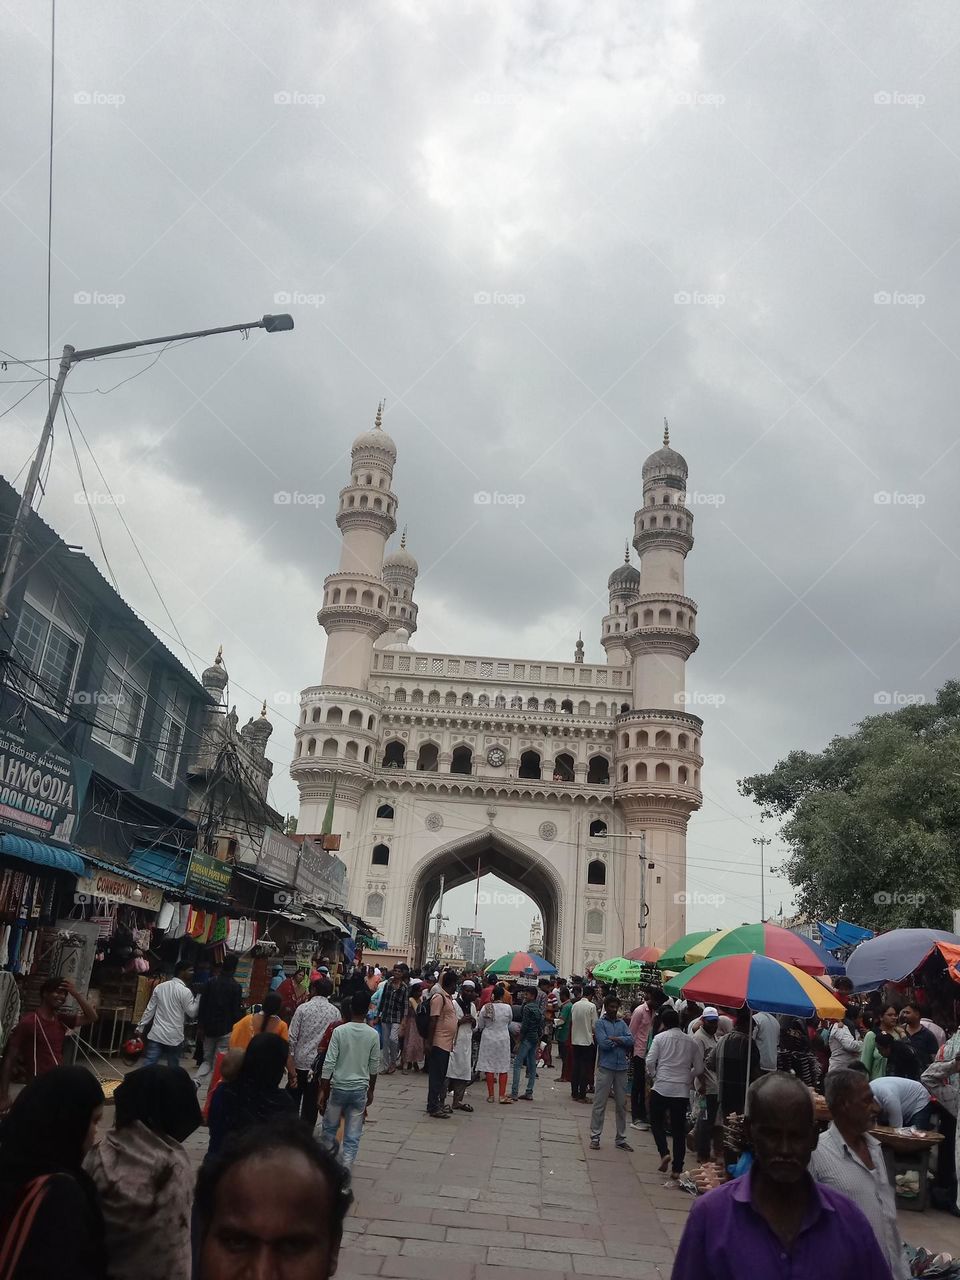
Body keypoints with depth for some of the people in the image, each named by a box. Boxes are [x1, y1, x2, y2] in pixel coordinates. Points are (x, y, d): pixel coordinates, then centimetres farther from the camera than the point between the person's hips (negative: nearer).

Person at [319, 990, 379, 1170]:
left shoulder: (339, 1031, -11)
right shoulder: (373, 1035, -6)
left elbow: (329, 1063, -11)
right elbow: (374, 1067, 2)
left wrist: (322, 1090, -2)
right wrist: (370, 1091, 15)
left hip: (338, 1087, -1)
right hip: (360, 1089, 1)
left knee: (330, 1127, 20)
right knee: (353, 1135, 8)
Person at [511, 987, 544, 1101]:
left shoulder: (527, 1007, -13)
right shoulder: (540, 1008, 11)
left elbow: (524, 1026, -16)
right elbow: (541, 1025, 13)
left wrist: (519, 1041, -10)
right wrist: (539, 1039, 18)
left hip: (527, 1038, -8)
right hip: (536, 1039, 8)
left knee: (517, 1064, -5)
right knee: (532, 1065, 10)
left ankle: (514, 1093, -8)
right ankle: (529, 1093, 13)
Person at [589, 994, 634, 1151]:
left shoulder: (622, 1023, 11)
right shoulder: (600, 1023, -1)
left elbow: (631, 1040, -4)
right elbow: (603, 1043, -14)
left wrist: (613, 1039, -12)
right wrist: (621, 1041, -4)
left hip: (621, 1067, 4)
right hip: (605, 1067, -4)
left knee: (622, 1104, 10)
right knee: (599, 1104, -1)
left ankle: (621, 1139, 19)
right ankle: (595, 1137, 8)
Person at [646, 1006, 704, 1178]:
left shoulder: (660, 1038, -3)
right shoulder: (692, 1042, 5)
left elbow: (650, 1062, -8)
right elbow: (699, 1069, 7)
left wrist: (652, 1078, 8)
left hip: (661, 1087, -2)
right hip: (682, 1091, 3)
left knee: (657, 1121, 16)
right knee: (679, 1129, 10)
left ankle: (664, 1153, -3)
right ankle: (677, 1169, 11)